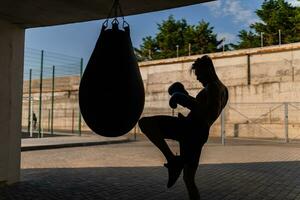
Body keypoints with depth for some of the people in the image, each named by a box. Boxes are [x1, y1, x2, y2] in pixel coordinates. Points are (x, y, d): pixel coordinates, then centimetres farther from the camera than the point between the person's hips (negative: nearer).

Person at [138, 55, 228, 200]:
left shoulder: (213, 86, -4)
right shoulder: (223, 89, 27)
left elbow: (212, 114, -19)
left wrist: (189, 102, -14)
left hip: (191, 128, -10)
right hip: (200, 133, 10)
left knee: (144, 123, -17)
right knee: (189, 179, 17)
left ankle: (173, 160, -22)